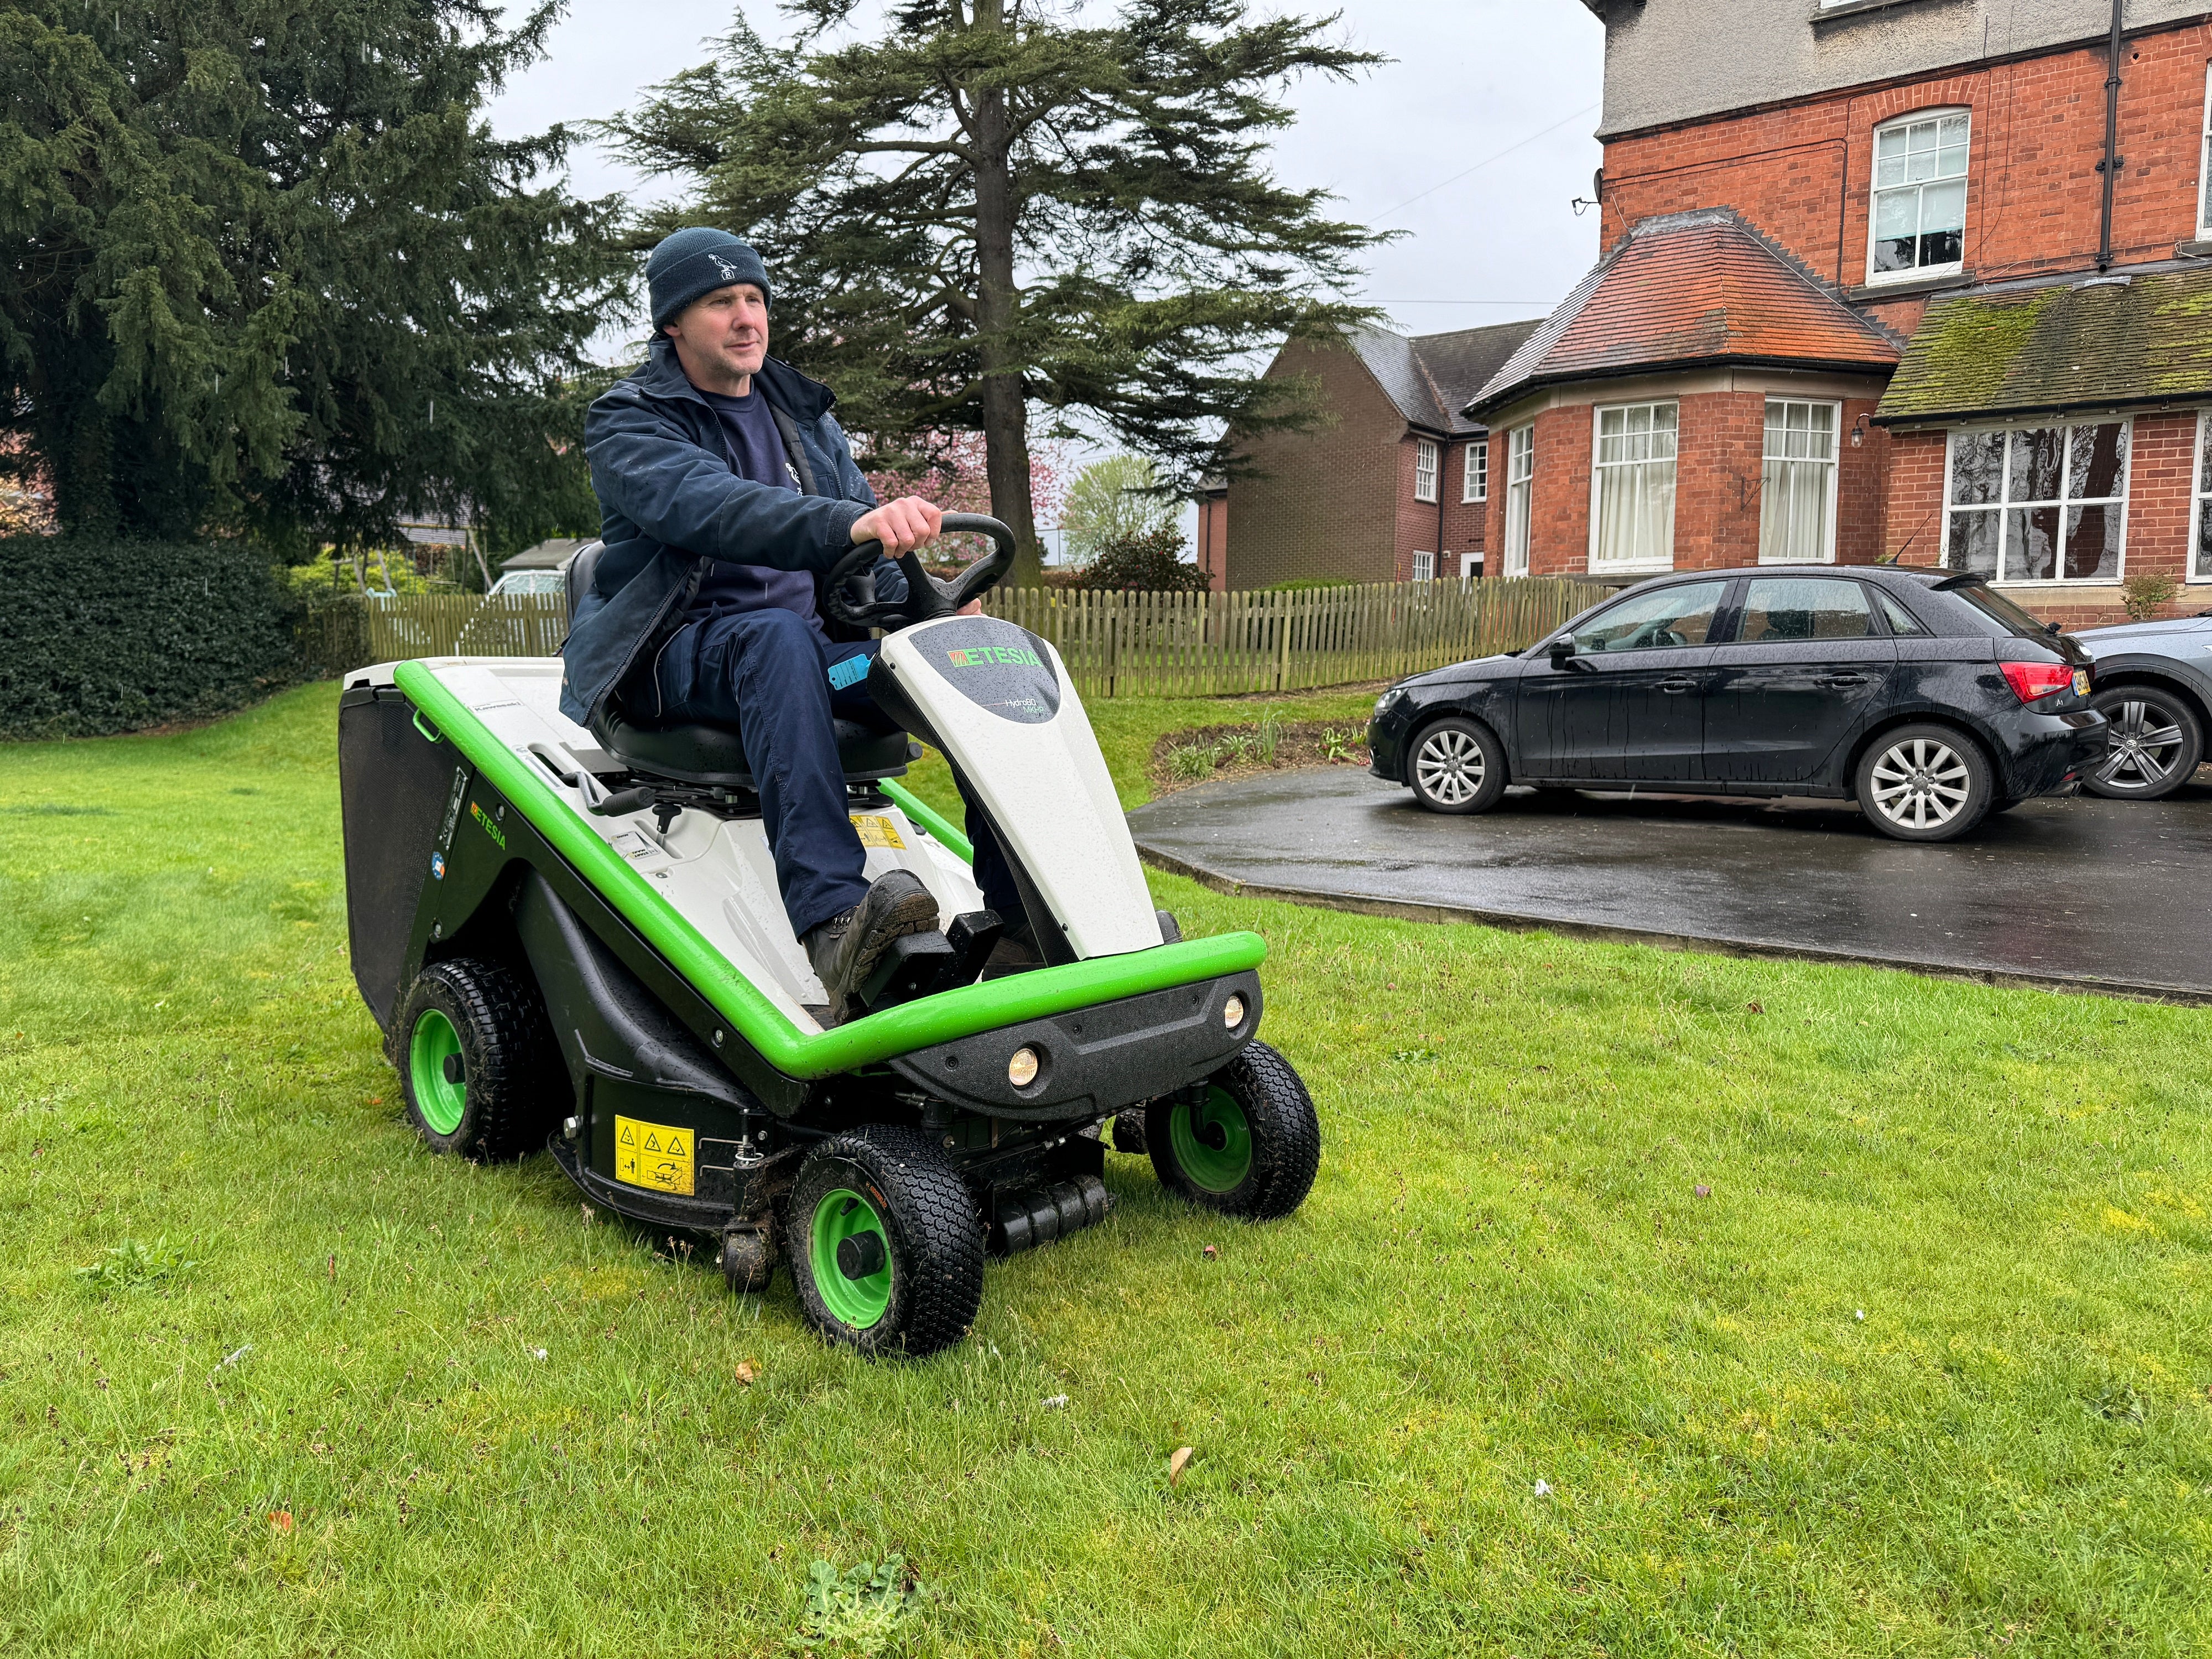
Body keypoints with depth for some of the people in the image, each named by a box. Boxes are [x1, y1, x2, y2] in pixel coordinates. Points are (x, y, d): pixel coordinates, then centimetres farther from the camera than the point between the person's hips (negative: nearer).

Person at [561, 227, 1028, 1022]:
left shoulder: (804, 416, 19)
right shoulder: (628, 423, -1)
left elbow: (866, 553, 17)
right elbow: (709, 508, -23)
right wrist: (850, 522, -41)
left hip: (806, 642, 5)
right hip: (678, 653, -5)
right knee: (779, 638, -40)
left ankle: (1023, 920, -24)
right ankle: (831, 922, -54)